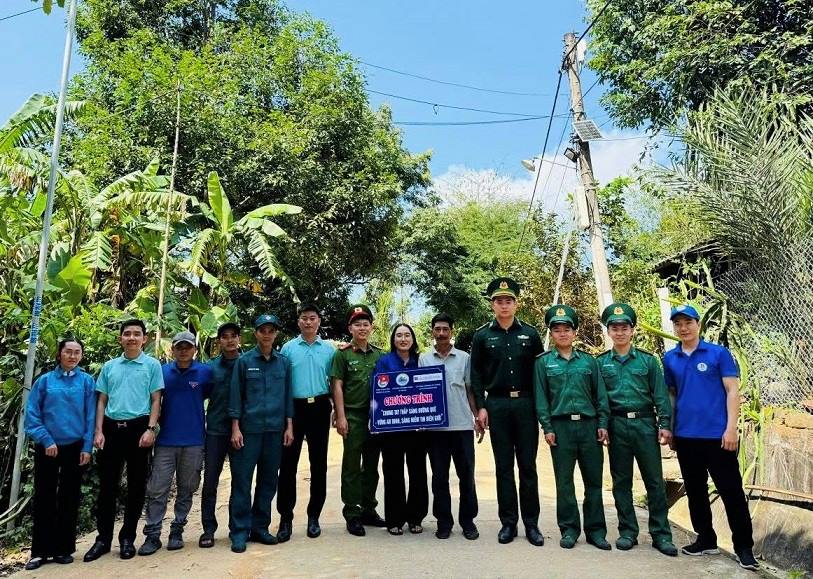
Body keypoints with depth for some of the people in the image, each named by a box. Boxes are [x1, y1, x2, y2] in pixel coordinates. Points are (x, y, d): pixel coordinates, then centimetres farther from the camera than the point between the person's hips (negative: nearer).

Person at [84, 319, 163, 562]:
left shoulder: (152, 365, 2)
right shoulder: (109, 366, 11)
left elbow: (156, 400, -1)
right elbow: (102, 401, 12)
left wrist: (150, 429, -11)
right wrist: (99, 431, 2)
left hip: (138, 427, -2)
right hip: (112, 427, 3)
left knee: (136, 485, 5)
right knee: (107, 484, 7)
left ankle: (127, 538, 18)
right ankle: (103, 537, 19)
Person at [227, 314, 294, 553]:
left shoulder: (284, 362, 8)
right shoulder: (244, 361, 0)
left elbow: (288, 396, 10)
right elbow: (235, 396, 0)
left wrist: (289, 426, 5)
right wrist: (235, 428, -6)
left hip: (275, 430, 3)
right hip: (249, 428, -3)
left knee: (268, 480, 9)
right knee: (242, 480, 0)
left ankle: (260, 527, 21)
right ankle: (239, 531, 11)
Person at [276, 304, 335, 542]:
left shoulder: (329, 349, 6)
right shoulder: (288, 348, 4)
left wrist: (335, 408, 1)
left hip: (319, 408, 1)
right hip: (294, 408, -1)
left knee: (318, 464, 8)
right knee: (288, 464, 1)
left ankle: (314, 516, 20)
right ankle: (285, 518, 11)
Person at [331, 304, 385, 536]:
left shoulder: (378, 354, 11)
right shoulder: (342, 354, -1)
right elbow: (337, 386, -5)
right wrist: (341, 416, -11)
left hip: (375, 416, 4)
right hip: (353, 415, -4)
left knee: (371, 465, 12)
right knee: (352, 465, 3)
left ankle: (368, 509, 25)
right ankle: (352, 514, 12)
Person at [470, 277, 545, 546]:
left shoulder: (530, 333, 5)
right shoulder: (482, 336, 4)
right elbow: (476, 374, 4)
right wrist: (481, 407, -2)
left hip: (526, 404, 0)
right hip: (497, 406, 0)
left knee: (528, 466, 5)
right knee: (504, 466, 6)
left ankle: (531, 524, 15)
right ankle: (508, 523, 16)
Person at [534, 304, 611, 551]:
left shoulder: (588, 361, 9)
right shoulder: (543, 362, 5)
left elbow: (600, 394, 8)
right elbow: (541, 398, 2)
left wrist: (602, 424, 0)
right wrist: (547, 428, -5)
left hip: (589, 425, 2)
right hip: (561, 426, -1)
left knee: (594, 480, 6)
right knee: (564, 481, 5)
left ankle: (595, 530, 17)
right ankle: (569, 529, 16)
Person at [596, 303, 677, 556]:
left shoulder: (647, 360, 6)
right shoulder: (601, 362, 6)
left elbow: (660, 394, 4)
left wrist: (665, 424, -3)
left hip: (645, 424, 0)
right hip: (617, 426, 0)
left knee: (655, 481, 3)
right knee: (621, 482, 8)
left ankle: (661, 534, 14)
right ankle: (627, 531, 19)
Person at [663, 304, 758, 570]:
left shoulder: (719, 353, -3)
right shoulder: (669, 359, 7)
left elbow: (732, 391, -6)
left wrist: (731, 428, -13)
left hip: (717, 434, -4)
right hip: (685, 436, 4)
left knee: (731, 491, 2)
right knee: (695, 491, 13)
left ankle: (744, 546, 16)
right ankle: (706, 539, 27)